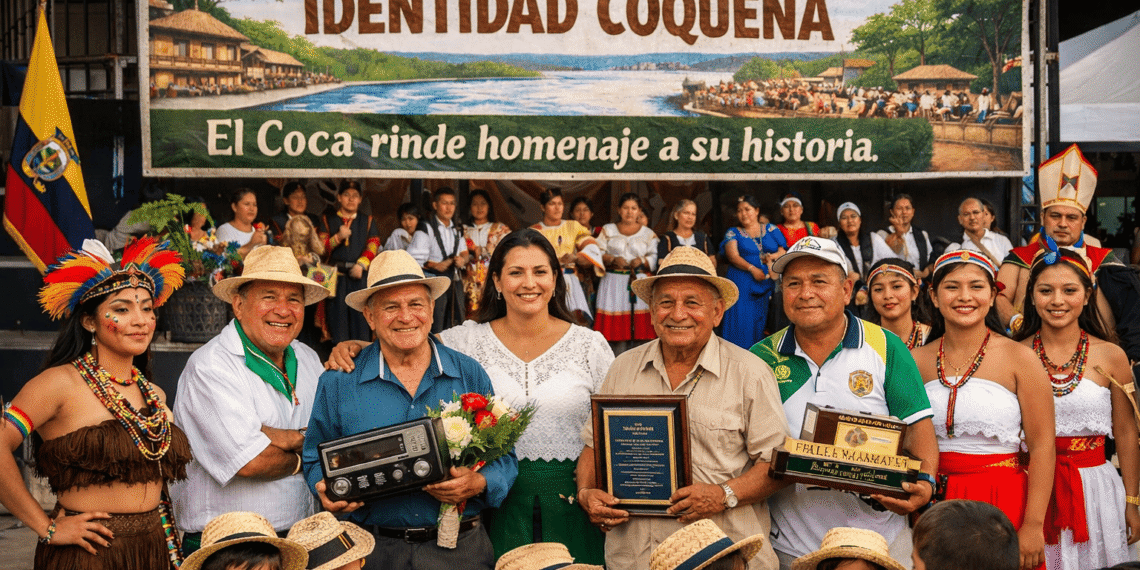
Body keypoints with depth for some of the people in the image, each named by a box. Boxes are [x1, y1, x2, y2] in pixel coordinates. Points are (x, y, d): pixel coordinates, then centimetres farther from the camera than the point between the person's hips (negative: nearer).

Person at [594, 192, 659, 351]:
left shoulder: (648, 234, 14)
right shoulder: (608, 230, 15)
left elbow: (655, 259, 6)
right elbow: (598, 253, 6)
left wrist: (642, 260, -12)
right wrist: (613, 259, -11)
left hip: (639, 282, 0)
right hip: (614, 283, 0)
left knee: (638, 324, -8)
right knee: (615, 325, -7)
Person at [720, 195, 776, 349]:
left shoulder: (770, 229, 13)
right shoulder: (733, 233, 8)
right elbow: (733, 256, -6)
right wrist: (752, 268, -19)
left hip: (766, 283, 2)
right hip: (741, 284, -2)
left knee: (760, 324, 1)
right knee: (741, 323, -8)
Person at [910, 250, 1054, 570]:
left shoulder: (1018, 358, -5)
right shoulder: (917, 361, 4)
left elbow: (1042, 446, -7)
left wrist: (1033, 525, -12)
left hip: (1003, 503, -3)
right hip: (935, 506, 3)